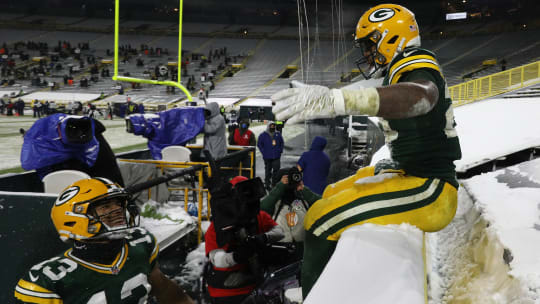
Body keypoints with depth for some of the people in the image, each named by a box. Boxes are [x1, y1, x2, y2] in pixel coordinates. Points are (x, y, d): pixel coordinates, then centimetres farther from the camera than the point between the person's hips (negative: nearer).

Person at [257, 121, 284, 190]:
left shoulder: (278, 134, 10)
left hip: (276, 157, 2)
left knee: (276, 170, -2)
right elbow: (259, 144, 4)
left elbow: (281, 143, 19)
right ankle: (267, 184, 16)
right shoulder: (263, 135, 1)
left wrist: (280, 150, 8)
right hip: (267, 157, -2)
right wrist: (263, 152, -3)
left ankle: (274, 184, 11)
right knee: (268, 171, 6)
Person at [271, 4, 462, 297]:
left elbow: (419, 96, -42)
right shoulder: (401, 73, 16)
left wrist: (336, 99, -56)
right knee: (330, 197, 22)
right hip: (407, 174, 11)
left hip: (431, 190, -11)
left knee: (322, 221, -22)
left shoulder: (420, 72, -16)